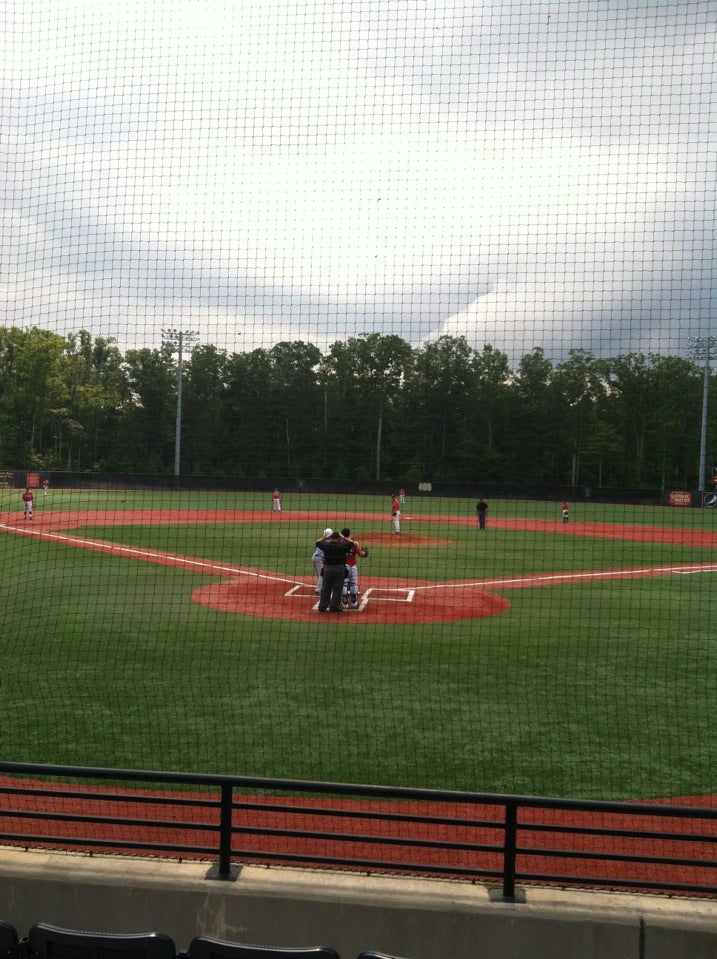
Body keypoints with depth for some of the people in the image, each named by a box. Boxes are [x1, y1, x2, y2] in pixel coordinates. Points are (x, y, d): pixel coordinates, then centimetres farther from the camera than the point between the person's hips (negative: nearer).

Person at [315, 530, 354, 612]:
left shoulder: (326, 545, -4)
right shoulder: (342, 545, -9)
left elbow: (318, 542, 12)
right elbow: (351, 543, 4)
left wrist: (326, 537, 13)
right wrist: (343, 538, 7)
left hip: (328, 568, 2)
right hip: (340, 568, -2)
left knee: (325, 588, 11)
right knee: (337, 589, 5)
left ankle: (322, 606, 12)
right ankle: (335, 607, 8)